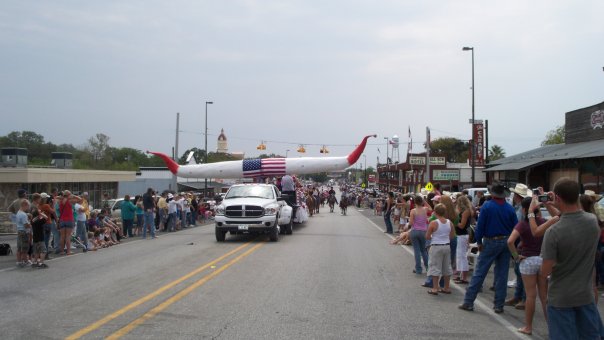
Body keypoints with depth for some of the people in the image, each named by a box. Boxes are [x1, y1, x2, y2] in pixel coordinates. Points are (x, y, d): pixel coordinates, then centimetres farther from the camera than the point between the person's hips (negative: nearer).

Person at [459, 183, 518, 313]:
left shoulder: (487, 206, -8)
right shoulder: (510, 208, 1)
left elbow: (480, 225, -10)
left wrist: (479, 242, -3)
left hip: (490, 242, -3)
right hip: (506, 242, 3)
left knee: (479, 273, 0)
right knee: (502, 274, 9)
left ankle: (468, 302, 2)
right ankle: (499, 305, 12)